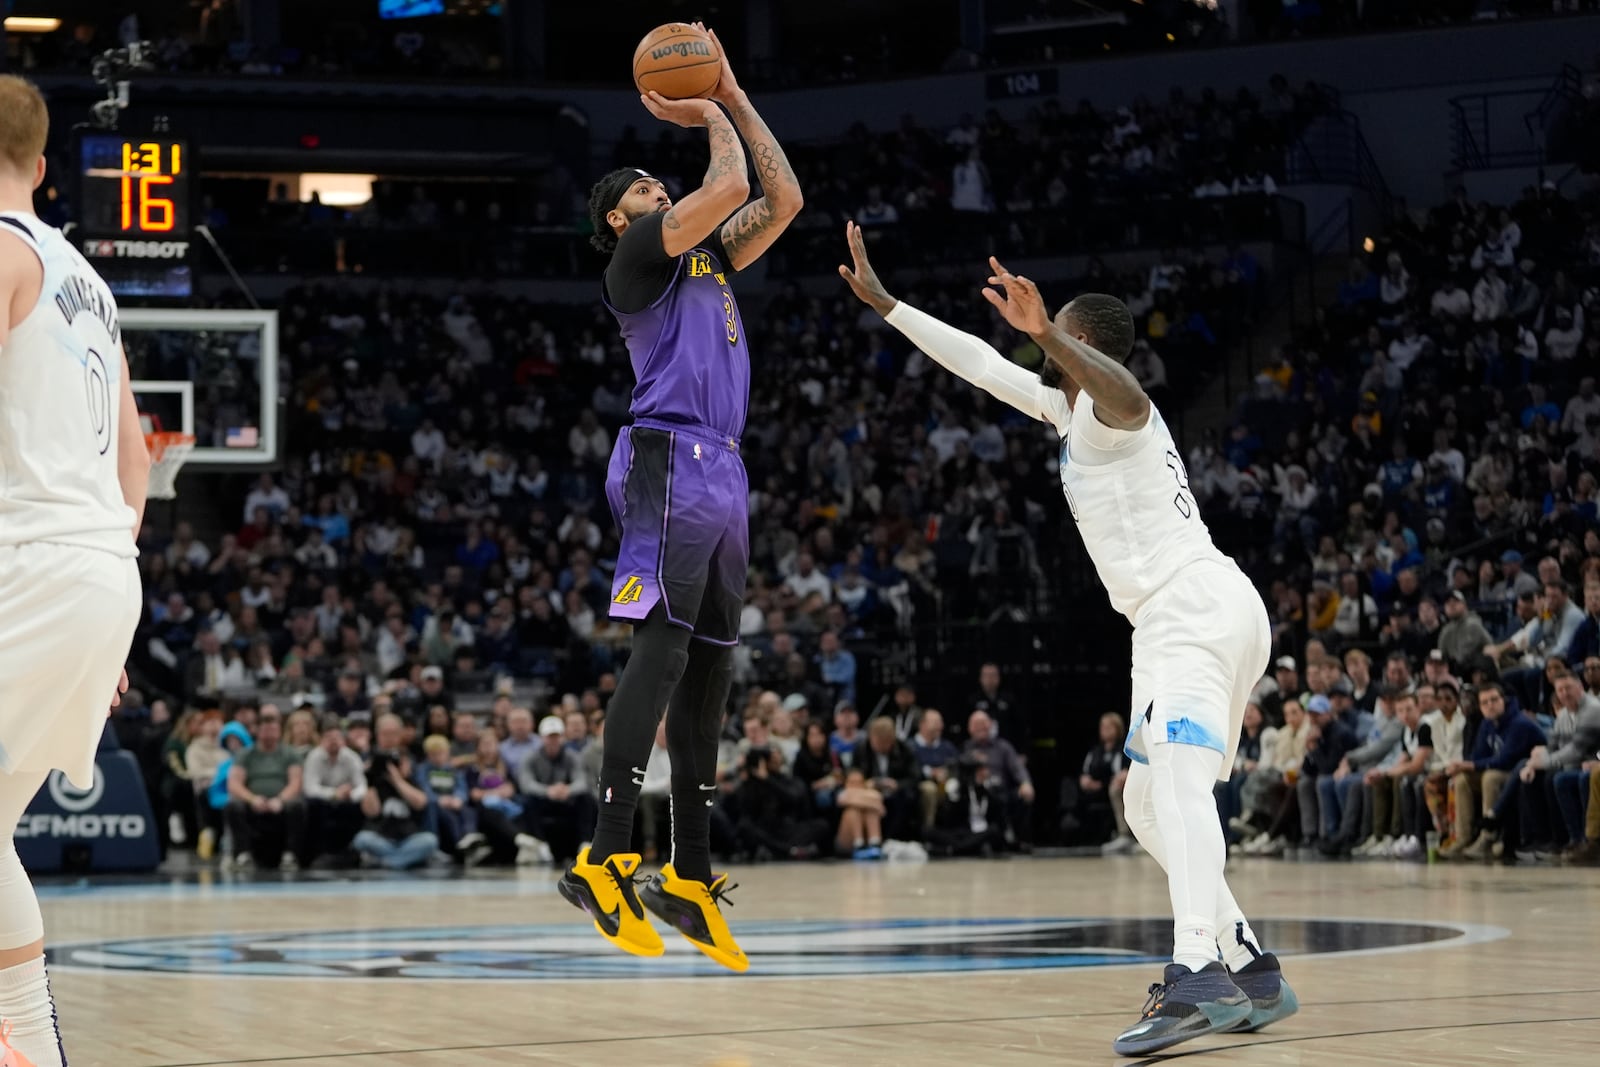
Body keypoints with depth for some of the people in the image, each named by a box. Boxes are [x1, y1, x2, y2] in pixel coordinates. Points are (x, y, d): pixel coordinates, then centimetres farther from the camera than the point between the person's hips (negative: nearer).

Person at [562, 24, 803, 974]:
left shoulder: (708, 259, 25)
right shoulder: (637, 256, 1)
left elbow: (783, 199, 22)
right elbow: (728, 186, -11)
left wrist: (733, 97, 21)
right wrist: (711, 114, 7)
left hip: (723, 476, 9)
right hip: (672, 465, -9)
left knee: (711, 672, 6)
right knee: (663, 654, -18)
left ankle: (691, 878, 8)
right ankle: (606, 860, -22)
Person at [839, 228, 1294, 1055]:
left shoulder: (1106, 411, -8)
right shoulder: (1067, 406, 21)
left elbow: (1126, 395, -34)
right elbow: (981, 366, 29)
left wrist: (1047, 333, -52)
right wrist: (884, 303, 30)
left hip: (1198, 608, -11)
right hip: (1181, 621, 11)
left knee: (1176, 780, -29)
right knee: (1148, 808, 17)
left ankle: (1196, 977, -48)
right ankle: (1254, 975, 16)